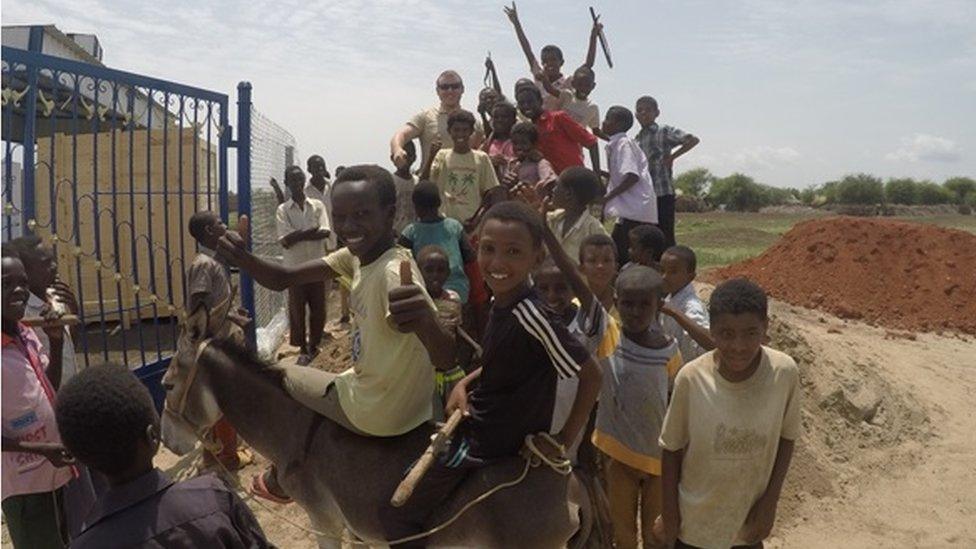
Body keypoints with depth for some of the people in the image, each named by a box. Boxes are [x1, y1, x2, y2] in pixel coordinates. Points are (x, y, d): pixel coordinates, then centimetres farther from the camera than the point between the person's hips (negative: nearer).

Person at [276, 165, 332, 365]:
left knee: (318, 308, 8)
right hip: (295, 267, -1)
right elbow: (285, 241, -10)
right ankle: (303, 349, 16)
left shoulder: (318, 205, 3)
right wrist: (311, 231, -14)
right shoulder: (283, 210, 0)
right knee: (296, 309, 4)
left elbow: (325, 232, -10)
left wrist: (298, 234, -17)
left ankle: (314, 345, 25)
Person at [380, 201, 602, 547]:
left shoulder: (532, 316, -28)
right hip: (476, 419, 8)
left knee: (396, 515, 0)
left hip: (489, 441, -8)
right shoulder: (501, 301, -3)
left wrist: (563, 442, -16)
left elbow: (591, 376, -22)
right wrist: (465, 384, -4)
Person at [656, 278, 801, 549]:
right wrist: (669, 516, -4)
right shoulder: (691, 378, -23)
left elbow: (786, 438, -3)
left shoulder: (785, 373, -20)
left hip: (748, 521, 1)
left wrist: (770, 501, -4)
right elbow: (672, 449, -9)